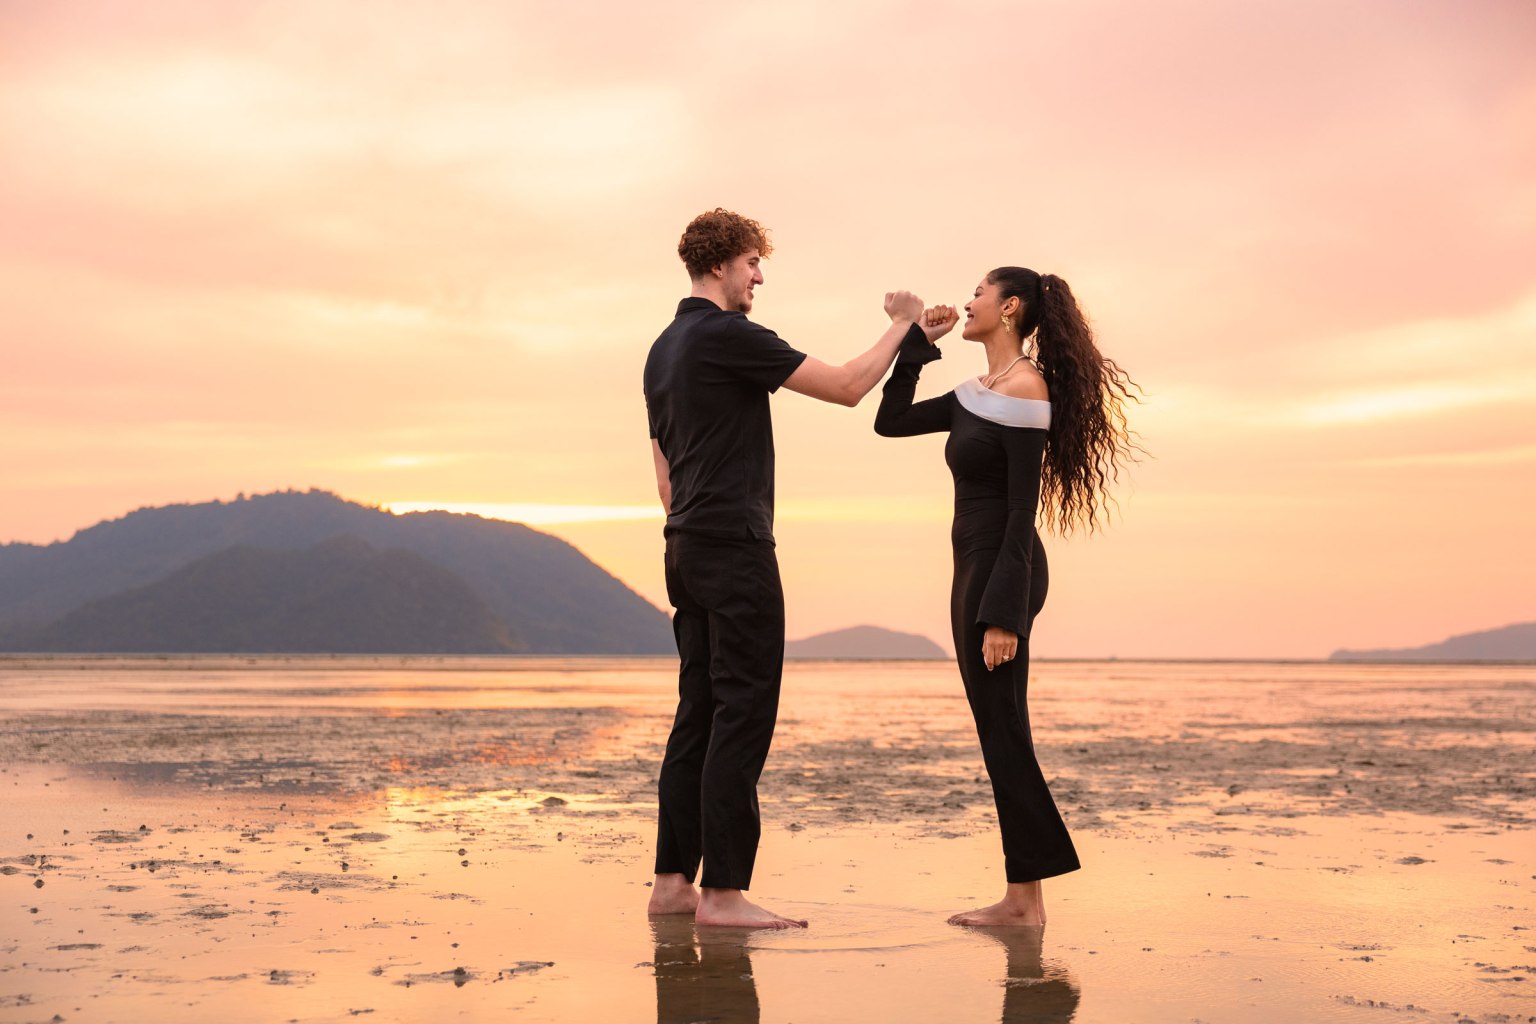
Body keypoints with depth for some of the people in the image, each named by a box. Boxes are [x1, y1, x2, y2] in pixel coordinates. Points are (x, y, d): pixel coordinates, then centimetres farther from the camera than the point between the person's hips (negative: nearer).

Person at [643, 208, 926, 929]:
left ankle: (673, 881, 11)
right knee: (742, 716, -8)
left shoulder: (664, 349, 18)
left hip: (687, 548, 9)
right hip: (735, 546, -9)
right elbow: (847, 388, -11)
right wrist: (902, 325, 1)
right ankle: (723, 891, -8)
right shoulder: (728, 336, -10)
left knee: (699, 714, 10)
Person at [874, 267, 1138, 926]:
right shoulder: (976, 393, 15)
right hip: (974, 567, 9)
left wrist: (1003, 612, -21)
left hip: (1002, 568, -9)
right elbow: (890, 422, 20)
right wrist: (918, 343, 13)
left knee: (1001, 730, -5)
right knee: (998, 732, 10)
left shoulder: (1024, 388, -12)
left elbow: (1022, 509, -18)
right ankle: (1021, 896, 15)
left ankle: (1026, 899, 1)